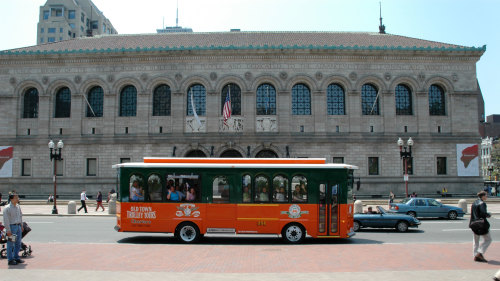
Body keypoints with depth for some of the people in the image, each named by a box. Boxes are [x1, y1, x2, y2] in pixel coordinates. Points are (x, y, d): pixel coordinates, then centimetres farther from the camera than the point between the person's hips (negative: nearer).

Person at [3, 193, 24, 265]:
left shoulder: (18, 206, 9)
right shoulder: (7, 208, -13)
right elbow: (6, 220, -15)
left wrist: (21, 226, 18)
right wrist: (8, 230, -17)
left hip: (18, 226, 7)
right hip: (11, 227, -7)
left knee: (18, 243, 13)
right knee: (11, 244, 0)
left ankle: (16, 257, 26)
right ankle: (10, 260, 8)